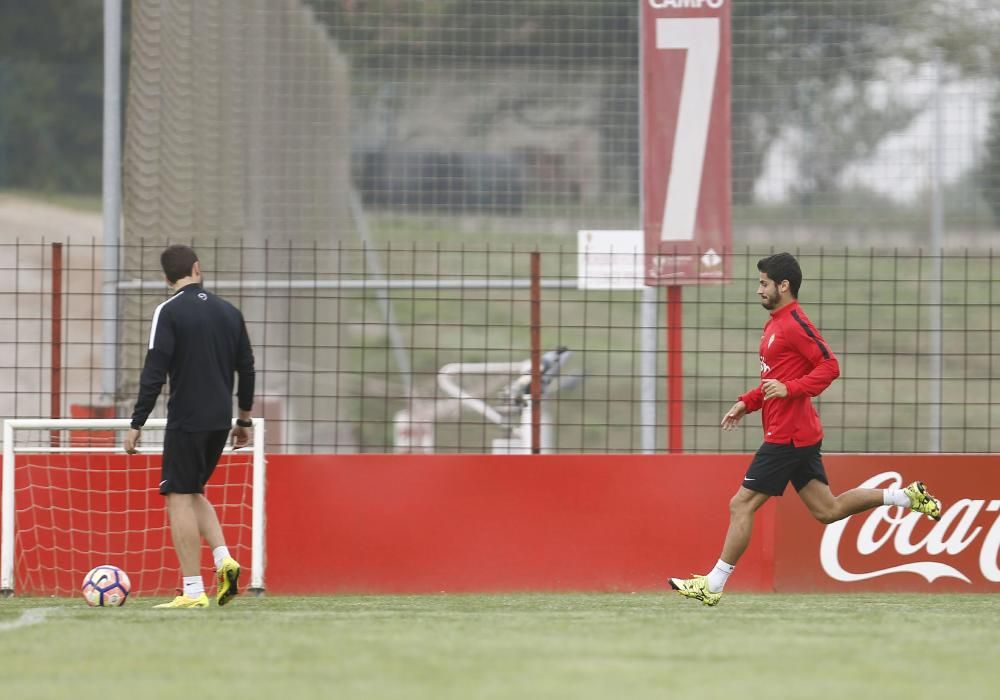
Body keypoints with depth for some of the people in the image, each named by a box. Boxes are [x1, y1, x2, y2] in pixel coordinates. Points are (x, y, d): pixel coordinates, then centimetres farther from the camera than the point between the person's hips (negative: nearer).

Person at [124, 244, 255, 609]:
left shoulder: (169, 312, -8)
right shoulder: (229, 312, 10)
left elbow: (154, 373, -13)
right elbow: (246, 368, 14)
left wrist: (136, 424, -10)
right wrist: (244, 419, 24)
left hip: (186, 421, -6)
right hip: (220, 421, 6)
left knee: (179, 499, -2)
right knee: (193, 492, 21)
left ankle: (193, 592, -7)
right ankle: (223, 559, 1)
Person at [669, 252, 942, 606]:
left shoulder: (794, 323, -15)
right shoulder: (776, 323, 17)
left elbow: (830, 366, -21)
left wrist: (789, 388, -28)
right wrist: (746, 403, 16)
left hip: (787, 437, -11)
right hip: (800, 435, 11)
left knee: (741, 505, -6)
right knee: (827, 510, 11)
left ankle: (714, 585, -3)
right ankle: (907, 496, 12)